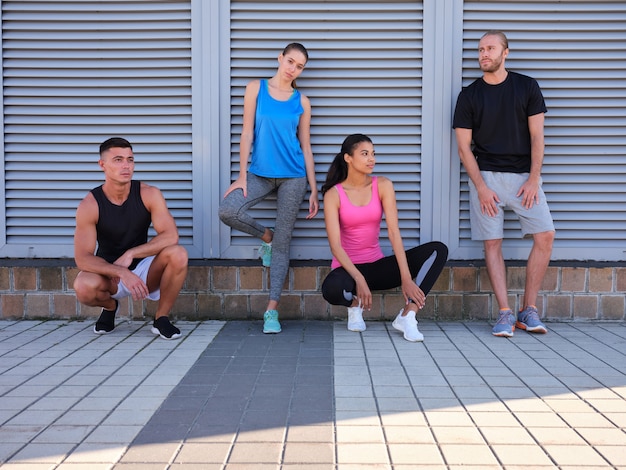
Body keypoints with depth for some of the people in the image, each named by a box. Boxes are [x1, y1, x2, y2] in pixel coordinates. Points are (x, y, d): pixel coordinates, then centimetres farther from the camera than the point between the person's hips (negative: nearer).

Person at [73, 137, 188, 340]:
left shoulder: (149, 194, -12)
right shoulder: (89, 205, -16)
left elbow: (171, 235, -21)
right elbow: (83, 258, -22)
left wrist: (130, 254, -28)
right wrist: (121, 273, -36)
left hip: (144, 269, 1)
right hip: (109, 272, -1)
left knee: (178, 254, -29)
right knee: (83, 286, -34)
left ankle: (161, 318, -7)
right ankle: (110, 307, 6)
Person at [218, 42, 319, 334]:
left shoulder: (302, 102, 4)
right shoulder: (256, 89, 3)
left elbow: (306, 147, 7)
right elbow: (247, 133, -1)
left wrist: (314, 190, 3)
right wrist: (242, 176, -6)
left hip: (293, 177, 0)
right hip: (260, 174, 0)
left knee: (283, 242, -2)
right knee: (228, 211, -24)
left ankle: (272, 310, 0)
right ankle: (266, 236, 9)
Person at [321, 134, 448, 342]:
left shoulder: (383, 186, -2)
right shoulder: (334, 194, -9)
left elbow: (394, 232, -12)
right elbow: (335, 245, -17)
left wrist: (406, 278, -22)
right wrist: (359, 279, -31)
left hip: (377, 265, 3)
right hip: (347, 267, -3)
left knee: (438, 250, -17)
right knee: (332, 289, -41)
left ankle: (407, 315, -26)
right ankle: (354, 304, -2)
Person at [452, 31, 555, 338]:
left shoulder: (527, 87, 6)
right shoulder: (469, 95, 5)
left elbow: (536, 136, 3)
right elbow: (464, 147, 2)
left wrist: (533, 179, -7)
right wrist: (481, 187, -8)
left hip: (524, 176, 1)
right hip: (486, 175, 0)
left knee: (545, 236, -10)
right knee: (492, 243, -6)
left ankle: (528, 310, 0)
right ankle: (505, 313, -4)